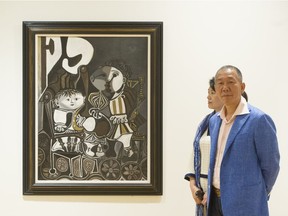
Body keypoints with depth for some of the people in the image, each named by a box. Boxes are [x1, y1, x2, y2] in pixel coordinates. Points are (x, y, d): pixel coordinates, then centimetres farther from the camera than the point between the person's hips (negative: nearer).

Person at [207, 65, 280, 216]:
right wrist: (211, 193, 14)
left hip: (244, 203, -6)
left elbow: (270, 166, -7)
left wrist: (256, 196, 4)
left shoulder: (259, 119, -13)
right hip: (215, 200, 6)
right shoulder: (214, 120, 8)